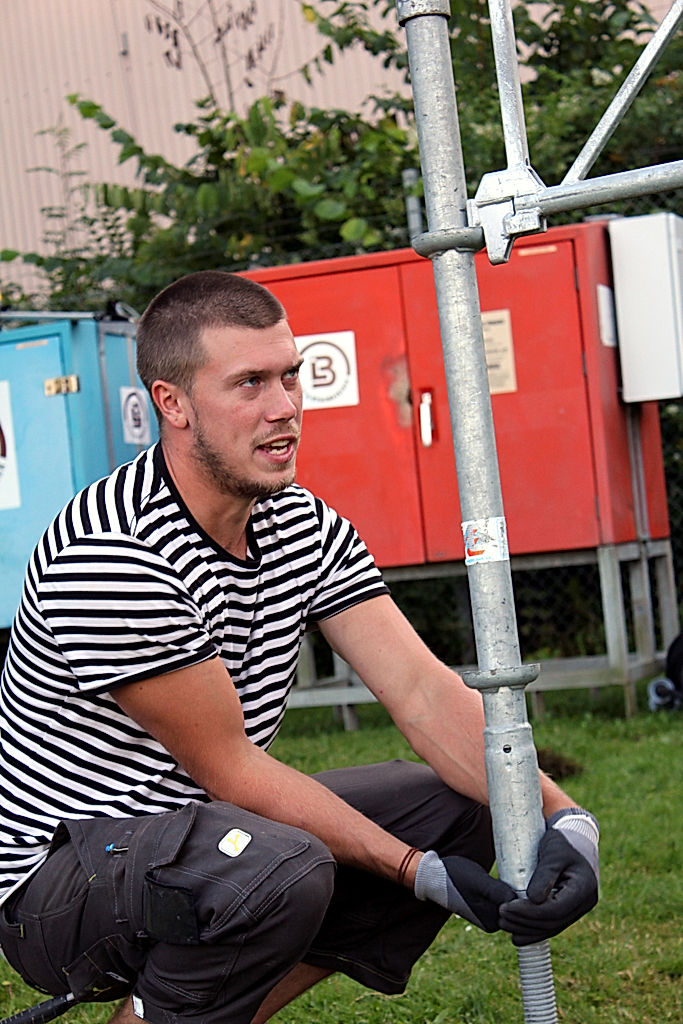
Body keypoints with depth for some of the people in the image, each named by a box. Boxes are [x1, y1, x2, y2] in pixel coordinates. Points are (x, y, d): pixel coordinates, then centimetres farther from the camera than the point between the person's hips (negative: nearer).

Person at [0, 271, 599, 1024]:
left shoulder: (305, 529, 0)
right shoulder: (108, 555, -24)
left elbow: (425, 692, -7)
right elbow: (227, 769, -21)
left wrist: (562, 819, -23)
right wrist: (419, 871, -22)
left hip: (201, 830, 9)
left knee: (461, 806, -1)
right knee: (280, 870, -36)